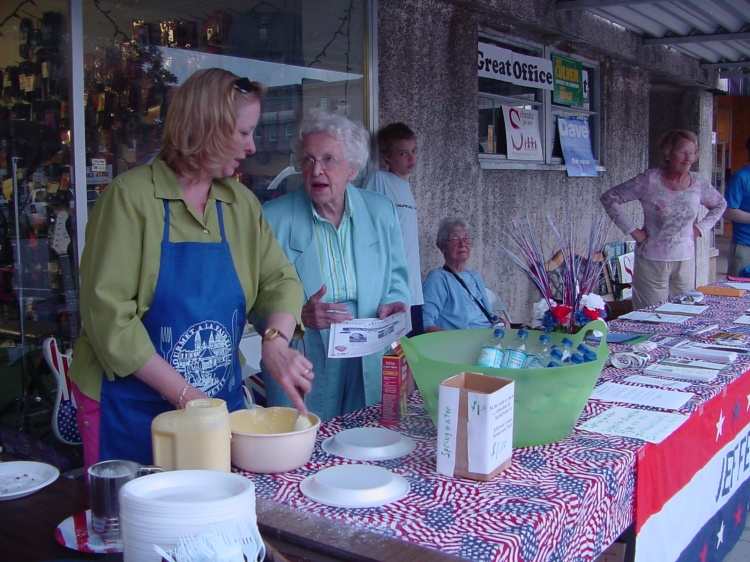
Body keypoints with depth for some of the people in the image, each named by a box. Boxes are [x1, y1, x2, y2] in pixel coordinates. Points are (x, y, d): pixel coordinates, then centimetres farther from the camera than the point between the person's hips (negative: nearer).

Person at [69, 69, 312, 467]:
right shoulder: (132, 196, -14)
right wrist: (185, 395, -21)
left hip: (219, 405, 5)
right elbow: (108, 312, -18)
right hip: (133, 411, -5)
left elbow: (279, 279, 5)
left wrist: (276, 341, -17)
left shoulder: (241, 203, 4)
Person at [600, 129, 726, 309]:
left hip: (685, 261, 4)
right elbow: (609, 198, -10)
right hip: (652, 261, -4)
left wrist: (701, 227, 7)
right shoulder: (649, 180, -11)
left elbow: (719, 204, 22)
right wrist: (631, 230, -12)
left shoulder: (698, 184, 2)